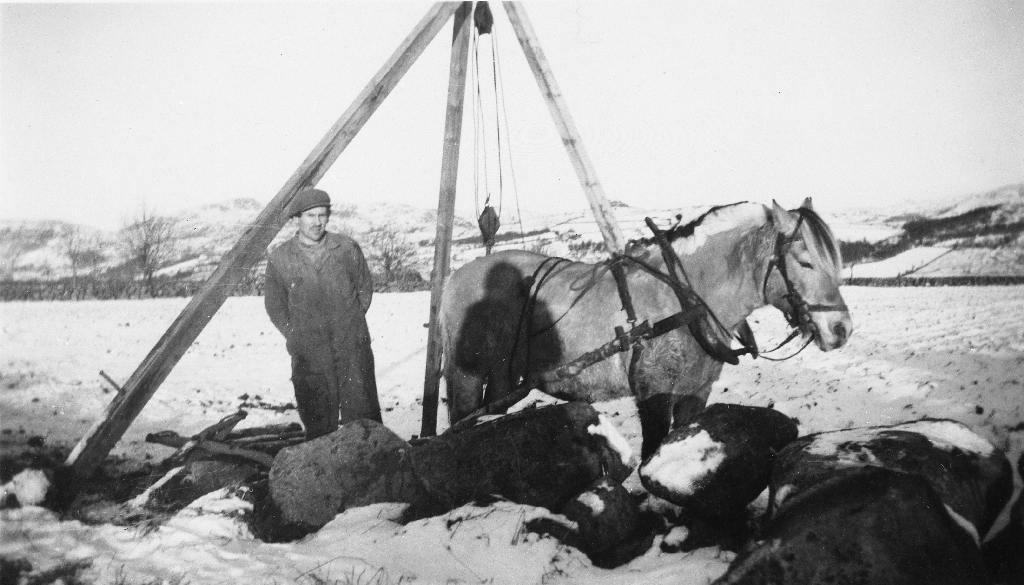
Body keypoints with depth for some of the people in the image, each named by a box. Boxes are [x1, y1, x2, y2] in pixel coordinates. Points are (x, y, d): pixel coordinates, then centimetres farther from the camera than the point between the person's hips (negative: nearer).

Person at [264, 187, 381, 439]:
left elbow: (365, 288, 12)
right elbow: (275, 305, 12)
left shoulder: (347, 248, 0)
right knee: (317, 419, 7)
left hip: (353, 349, 0)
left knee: (362, 415, 2)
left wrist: (350, 325, 8)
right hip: (308, 355, 0)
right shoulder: (279, 258, 1)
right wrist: (296, 336, 5)